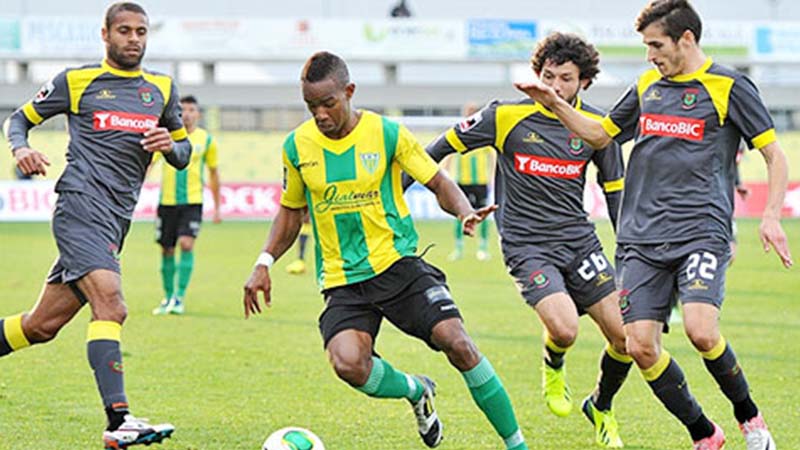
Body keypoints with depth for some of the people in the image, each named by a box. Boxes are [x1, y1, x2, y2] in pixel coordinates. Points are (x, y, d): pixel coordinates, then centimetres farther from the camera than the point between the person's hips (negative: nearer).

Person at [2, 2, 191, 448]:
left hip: (116, 222, 6)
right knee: (111, 305, -25)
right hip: (82, 206, -6)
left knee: (43, 324, 8)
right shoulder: (76, 81, 6)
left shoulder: (162, 90, 18)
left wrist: (169, 146, 1)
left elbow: (184, 151, 25)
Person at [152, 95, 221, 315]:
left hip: (192, 201, -1)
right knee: (167, 250, 6)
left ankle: (180, 296, -12)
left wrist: (217, 208, 13)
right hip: (167, 201, 1)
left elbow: (213, 173, 12)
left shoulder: (206, 139, 3)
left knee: (186, 244, -18)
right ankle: (168, 298, 20)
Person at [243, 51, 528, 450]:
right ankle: (416, 392, 8)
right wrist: (264, 263, 6)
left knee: (455, 341, -20)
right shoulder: (297, 146, 2)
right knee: (348, 364, -26)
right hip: (342, 280, 1)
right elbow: (291, 211, 18)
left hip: (398, 263, -1)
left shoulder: (387, 133, -5)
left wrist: (464, 211, -18)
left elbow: (439, 182, 3)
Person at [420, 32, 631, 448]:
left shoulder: (597, 126, 1)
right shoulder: (506, 116, -8)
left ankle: (600, 407, 24)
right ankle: (553, 368, 12)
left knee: (625, 335, -6)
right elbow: (441, 149, 2)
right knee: (564, 329, -26)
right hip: (527, 246, -4)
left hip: (579, 241, 4)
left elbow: (615, 192, 13)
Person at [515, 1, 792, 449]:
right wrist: (555, 104, 16)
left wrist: (772, 217, -12)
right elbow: (601, 134, 29)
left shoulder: (730, 86, -1)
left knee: (701, 330, -25)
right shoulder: (647, 85, 15)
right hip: (643, 239, 6)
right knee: (640, 345, -6)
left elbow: (775, 154, 0)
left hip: (702, 232, -5)